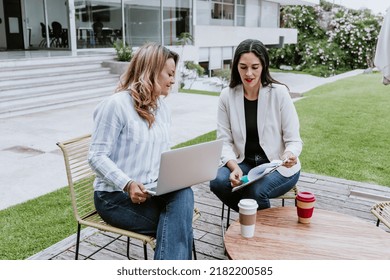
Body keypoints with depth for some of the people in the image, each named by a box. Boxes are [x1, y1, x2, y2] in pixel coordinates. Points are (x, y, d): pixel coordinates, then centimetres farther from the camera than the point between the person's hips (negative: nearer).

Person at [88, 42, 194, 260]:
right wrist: (128, 184, -27)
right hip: (116, 195, -6)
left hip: (152, 190, 6)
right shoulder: (116, 105, -14)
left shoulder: (162, 106, 10)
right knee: (180, 225, -24)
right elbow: (97, 156, -14)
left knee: (183, 194, -27)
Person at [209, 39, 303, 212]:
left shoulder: (279, 93, -12)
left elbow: (293, 140, -9)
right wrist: (234, 167, -24)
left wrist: (290, 155, -32)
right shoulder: (227, 96, -5)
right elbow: (224, 141, -5)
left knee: (255, 191, -31)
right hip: (244, 163, 3)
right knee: (218, 182, -25)